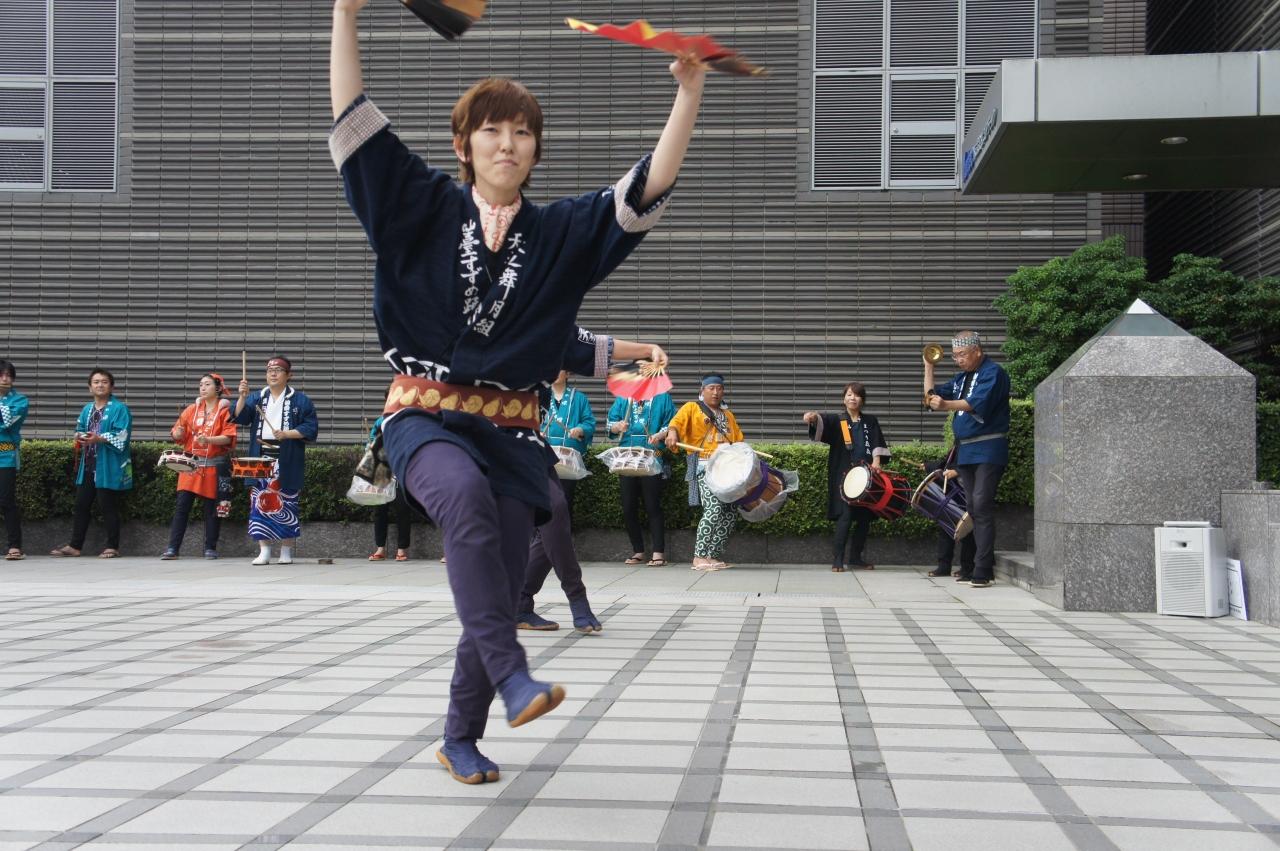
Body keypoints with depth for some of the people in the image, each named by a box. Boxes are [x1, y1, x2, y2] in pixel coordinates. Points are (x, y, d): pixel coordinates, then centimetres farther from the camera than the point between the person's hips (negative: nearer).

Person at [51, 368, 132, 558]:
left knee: (108, 507, -2)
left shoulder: (119, 409, -6)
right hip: (87, 466, 7)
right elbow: (79, 430, 18)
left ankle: (112, 547, 6)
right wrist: (80, 437, -5)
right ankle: (74, 546, 17)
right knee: (81, 505, 10)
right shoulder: (87, 409, 17)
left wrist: (99, 438, -25)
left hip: (108, 467, -7)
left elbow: (121, 436, -16)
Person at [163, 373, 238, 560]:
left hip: (214, 466, -3)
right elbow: (177, 434, 12)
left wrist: (208, 439, -26)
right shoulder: (192, 409, 12)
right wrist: (178, 433, -11)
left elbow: (228, 438, -10)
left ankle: (210, 548, 11)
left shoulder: (225, 410, 0)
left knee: (211, 508, 2)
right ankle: (172, 548, -3)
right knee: (182, 506, -3)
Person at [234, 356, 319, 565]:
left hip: (287, 462, -3)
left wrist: (287, 434, -14)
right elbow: (240, 417, 0)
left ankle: (287, 551, 6)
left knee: (286, 505, -2)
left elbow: (311, 428, -1)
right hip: (261, 460, 3)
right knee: (260, 504, 0)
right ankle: (264, 551, 5)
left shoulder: (299, 400, 4)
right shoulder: (256, 397, 14)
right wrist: (242, 396, -16)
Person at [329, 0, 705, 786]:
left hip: (511, 430, 3)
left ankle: (462, 740, 23)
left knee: (500, 595, 2)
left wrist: (689, 95, -11)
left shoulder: (562, 234, 8)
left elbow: (647, 192, -1)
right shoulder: (424, 208, 4)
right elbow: (356, 123, -2)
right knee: (467, 495, -37)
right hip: (426, 416, -3)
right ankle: (512, 675, -36)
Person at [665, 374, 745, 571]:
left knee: (730, 514, 1)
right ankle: (699, 557, -17)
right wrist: (672, 432, -34)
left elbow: (738, 441, 23)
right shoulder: (692, 408, 8)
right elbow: (678, 420, -12)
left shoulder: (728, 415, 26)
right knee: (713, 509, -21)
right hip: (704, 468, -7)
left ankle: (712, 556, 10)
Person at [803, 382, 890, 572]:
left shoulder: (870, 421, 15)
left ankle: (855, 558, 18)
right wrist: (814, 417, -38)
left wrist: (876, 460, -10)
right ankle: (837, 560, -9)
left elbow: (877, 443, 9)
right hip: (843, 476, -4)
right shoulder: (837, 420, 5)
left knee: (865, 517, 5)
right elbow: (824, 422, -15)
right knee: (845, 516, -13)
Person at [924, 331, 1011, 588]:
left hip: (988, 450, -8)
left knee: (981, 505, -15)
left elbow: (978, 403, -24)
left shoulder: (993, 373, -8)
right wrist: (929, 367, 12)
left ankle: (982, 570, -18)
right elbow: (932, 396, 22)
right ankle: (974, 565, 10)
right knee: (973, 509, 7)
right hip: (965, 450, 8)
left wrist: (946, 405, -37)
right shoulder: (962, 378, 18)